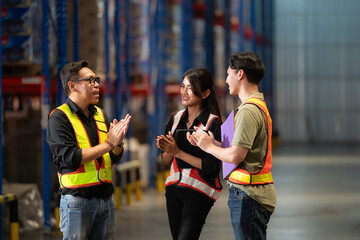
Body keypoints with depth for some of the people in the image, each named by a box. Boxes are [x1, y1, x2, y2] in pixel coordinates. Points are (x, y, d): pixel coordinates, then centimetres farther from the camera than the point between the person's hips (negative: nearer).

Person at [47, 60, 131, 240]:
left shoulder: (100, 115, 13)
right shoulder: (59, 117, -6)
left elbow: (114, 158, 13)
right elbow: (69, 158, -18)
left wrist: (118, 143, -10)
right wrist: (108, 144, -17)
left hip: (105, 198, 6)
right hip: (77, 201, -6)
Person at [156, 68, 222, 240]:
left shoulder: (213, 123, -9)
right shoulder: (176, 118, 9)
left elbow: (212, 167, -15)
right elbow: (166, 161, 14)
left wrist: (178, 152, -16)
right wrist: (167, 150, -9)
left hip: (199, 190, -6)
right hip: (174, 187, 6)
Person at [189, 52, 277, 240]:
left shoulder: (249, 110, -16)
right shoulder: (258, 105, 17)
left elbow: (235, 156, -20)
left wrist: (209, 147, -3)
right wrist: (210, 141, 14)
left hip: (248, 196, -10)